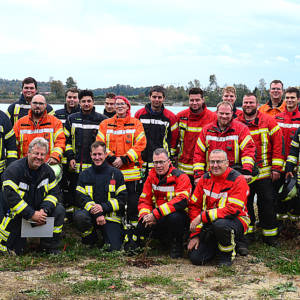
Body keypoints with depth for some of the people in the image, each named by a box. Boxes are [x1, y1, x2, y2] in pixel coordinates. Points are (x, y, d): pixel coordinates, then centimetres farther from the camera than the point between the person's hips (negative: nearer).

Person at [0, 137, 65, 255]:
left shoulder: (48, 171, 2)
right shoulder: (14, 170, -16)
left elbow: (53, 193, 0)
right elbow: (10, 196, -25)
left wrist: (44, 210, -21)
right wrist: (31, 214, -29)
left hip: (39, 211, 4)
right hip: (18, 213, -4)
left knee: (59, 210, -18)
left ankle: (50, 246, -4)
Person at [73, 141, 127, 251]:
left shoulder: (116, 173, 4)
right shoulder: (84, 175, 7)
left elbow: (122, 198, -1)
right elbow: (81, 198, -3)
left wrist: (103, 207, -16)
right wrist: (96, 213, -18)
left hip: (111, 215, -1)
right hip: (90, 213, 1)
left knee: (114, 248, -15)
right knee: (79, 216, -34)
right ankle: (90, 239, -3)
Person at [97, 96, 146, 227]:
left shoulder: (136, 124, 5)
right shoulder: (105, 124, 10)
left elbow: (140, 145, -4)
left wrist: (124, 159, -12)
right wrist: (111, 158, -11)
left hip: (131, 170, -1)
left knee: (133, 200, -1)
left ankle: (133, 227, 13)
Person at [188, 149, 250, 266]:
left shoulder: (237, 180, -14)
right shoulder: (205, 179, 3)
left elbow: (233, 209, -24)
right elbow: (194, 206, 6)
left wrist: (203, 216, -27)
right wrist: (195, 234, -2)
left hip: (235, 221, -5)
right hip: (210, 224, 5)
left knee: (220, 224, -40)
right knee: (195, 258, -11)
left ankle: (227, 253, -9)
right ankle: (217, 246, 20)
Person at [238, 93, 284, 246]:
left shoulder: (268, 121, -3)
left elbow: (278, 143, -4)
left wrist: (276, 168, -8)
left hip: (264, 172, -2)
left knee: (267, 202, 4)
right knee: (245, 202, 9)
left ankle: (270, 235, 16)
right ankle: (247, 232, 23)